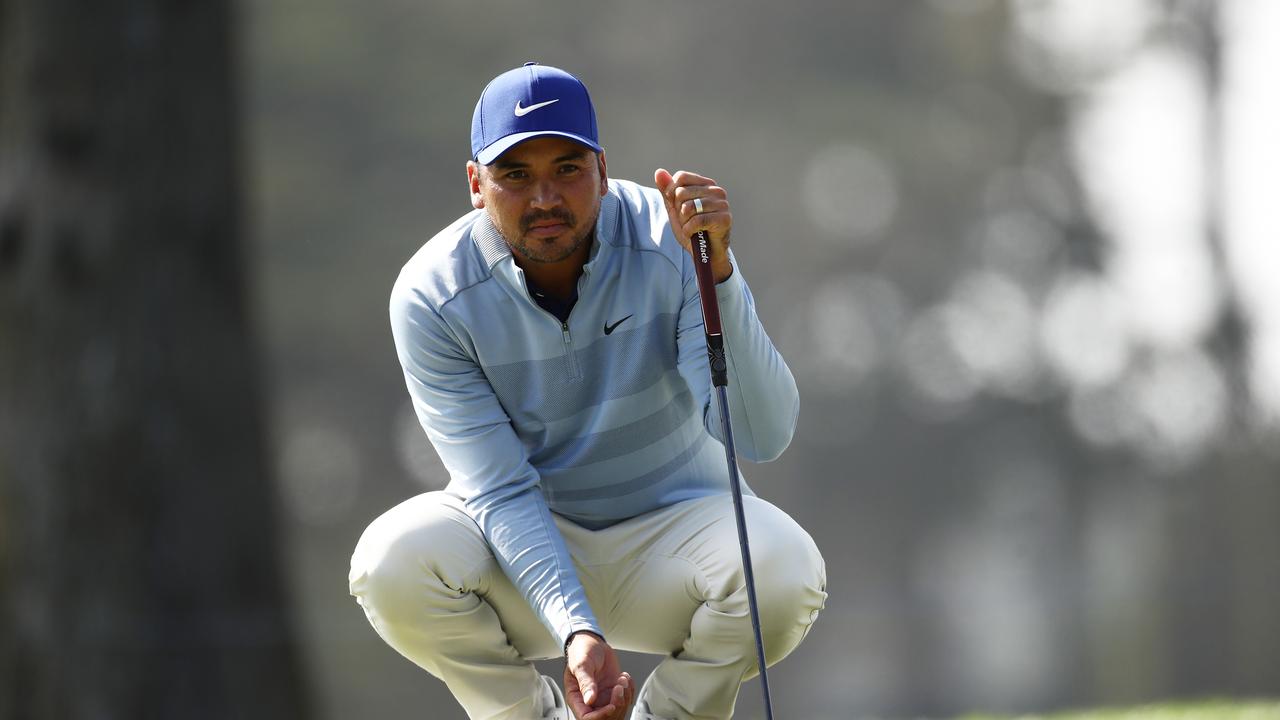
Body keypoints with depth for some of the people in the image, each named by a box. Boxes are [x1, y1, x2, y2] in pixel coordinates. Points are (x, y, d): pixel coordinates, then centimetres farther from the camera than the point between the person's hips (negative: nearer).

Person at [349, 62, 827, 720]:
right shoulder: (431, 296, -17)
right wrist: (578, 632, -36)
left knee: (785, 568, -31)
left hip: (670, 527, 0)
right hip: (519, 544, 0)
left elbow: (763, 437, -28)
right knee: (393, 562, -30)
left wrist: (716, 271, -41)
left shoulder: (673, 244, -18)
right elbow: (501, 491, -20)